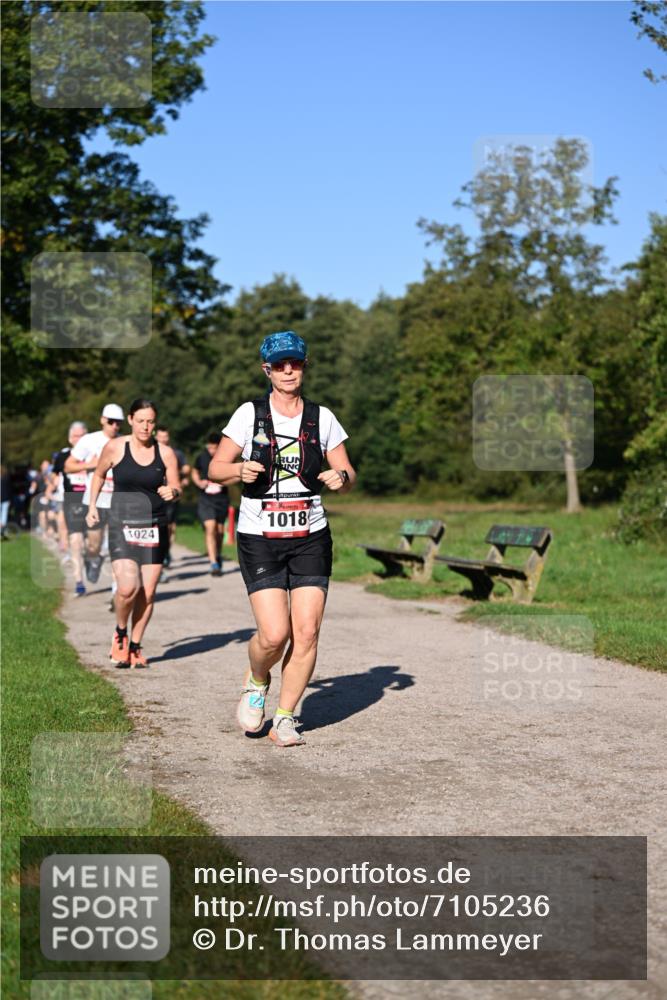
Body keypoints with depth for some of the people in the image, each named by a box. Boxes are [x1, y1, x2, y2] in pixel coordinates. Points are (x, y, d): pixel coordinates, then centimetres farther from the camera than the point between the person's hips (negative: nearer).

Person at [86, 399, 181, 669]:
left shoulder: (165, 453, 1)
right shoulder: (115, 448, -1)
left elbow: (177, 487, 6)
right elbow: (99, 475, 16)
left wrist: (173, 492, -16)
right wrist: (92, 505, 13)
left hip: (154, 528, 2)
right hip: (122, 526, -2)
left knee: (147, 593, 2)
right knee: (128, 587, -19)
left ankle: (135, 646, 20)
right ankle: (120, 633, 10)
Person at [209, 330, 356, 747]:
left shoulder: (322, 418, 5)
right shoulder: (249, 414, 0)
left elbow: (348, 475, 11)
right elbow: (215, 468, 3)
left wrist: (341, 478, -13)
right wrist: (240, 470, -18)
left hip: (311, 537, 2)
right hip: (260, 539, -2)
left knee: (307, 632, -6)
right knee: (274, 634, -12)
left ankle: (285, 718, 10)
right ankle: (256, 682, 21)